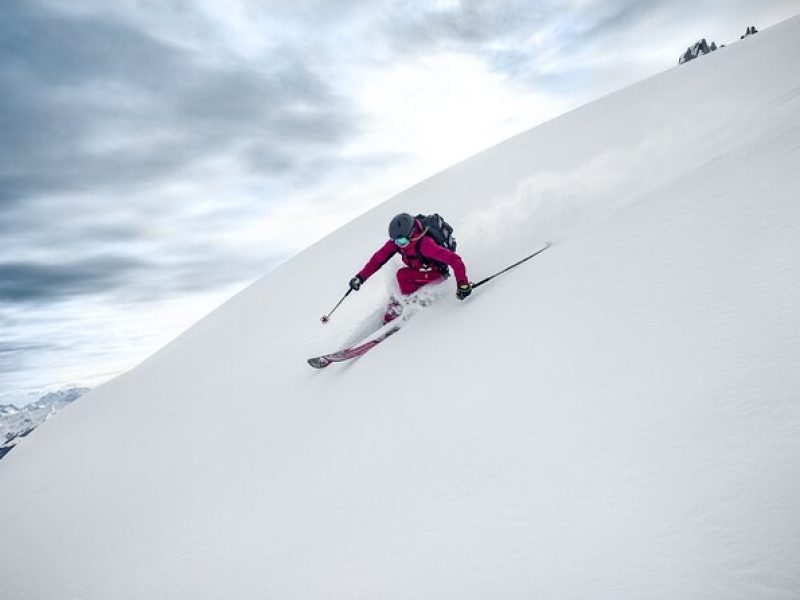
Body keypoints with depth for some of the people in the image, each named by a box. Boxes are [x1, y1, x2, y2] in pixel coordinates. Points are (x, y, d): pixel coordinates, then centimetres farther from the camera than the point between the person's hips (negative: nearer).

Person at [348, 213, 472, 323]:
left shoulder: (425, 244, -37)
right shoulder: (397, 240, -17)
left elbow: (454, 259, -40)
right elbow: (379, 257, -9)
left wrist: (462, 283, -49)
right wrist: (361, 277, -16)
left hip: (437, 273, -7)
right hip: (418, 271, 7)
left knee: (402, 275, -26)